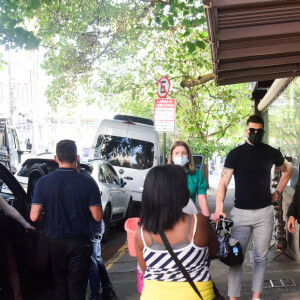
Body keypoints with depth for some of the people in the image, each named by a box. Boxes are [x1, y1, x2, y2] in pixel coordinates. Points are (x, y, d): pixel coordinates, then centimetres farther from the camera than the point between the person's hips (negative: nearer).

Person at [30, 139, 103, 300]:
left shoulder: (43, 182, -9)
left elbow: (34, 216, -10)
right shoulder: (88, 183, -12)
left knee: (60, 283, 20)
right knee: (77, 287, 8)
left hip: (55, 242, 2)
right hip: (79, 242, -1)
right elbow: (97, 216, -10)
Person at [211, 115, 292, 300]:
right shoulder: (235, 154, -2)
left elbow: (287, 170, 24)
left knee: (261, 257, 7)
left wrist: (278, 192, 13)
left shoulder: (272, 153, 5)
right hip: (240, 212, -1)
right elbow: (224, 182, -9)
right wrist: (219, 209, -23)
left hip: (265, 212, 2)